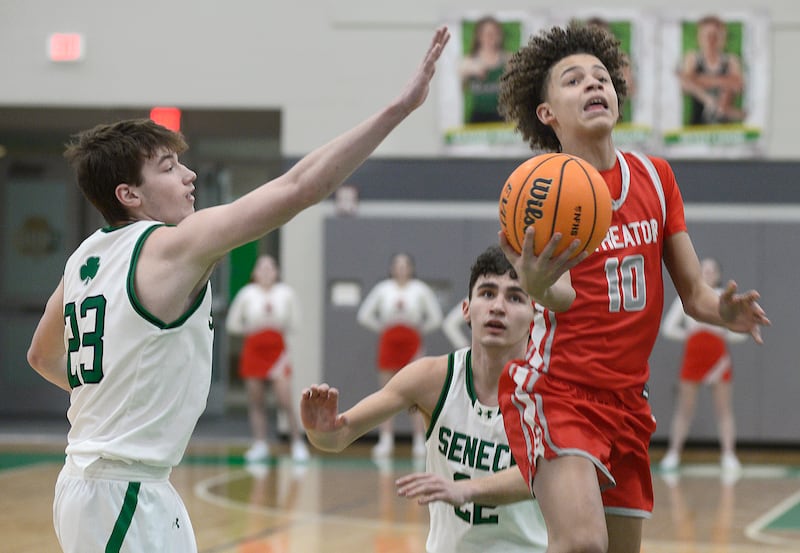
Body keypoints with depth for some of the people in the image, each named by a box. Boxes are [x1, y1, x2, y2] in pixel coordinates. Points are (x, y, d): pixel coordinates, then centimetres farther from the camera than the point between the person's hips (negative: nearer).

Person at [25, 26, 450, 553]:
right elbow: (298, 188, -22)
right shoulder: (172, 246, -15)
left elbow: (42, 356, 25)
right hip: (123, 495, -9)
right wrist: (400, 106, -22)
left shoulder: (86, 256, 10)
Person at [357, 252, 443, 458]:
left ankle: (420, 441, -2)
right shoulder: (383, 289, 3)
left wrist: (420, 329, 2)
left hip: (412, 343, -1)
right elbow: (364, 315, 8)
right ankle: (385, 441, 5)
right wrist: (382, 327, 3)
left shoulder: (420, 289, 1)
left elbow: (435, 318, 6)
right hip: (388, 342, 1)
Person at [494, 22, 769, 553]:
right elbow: (562, 296, -25)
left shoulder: (655, 177, 7)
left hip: (627, 399, 6)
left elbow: (694, 292, 9)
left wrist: (723, 309, -15)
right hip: (555, 390, -6)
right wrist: (537, 284, -50)